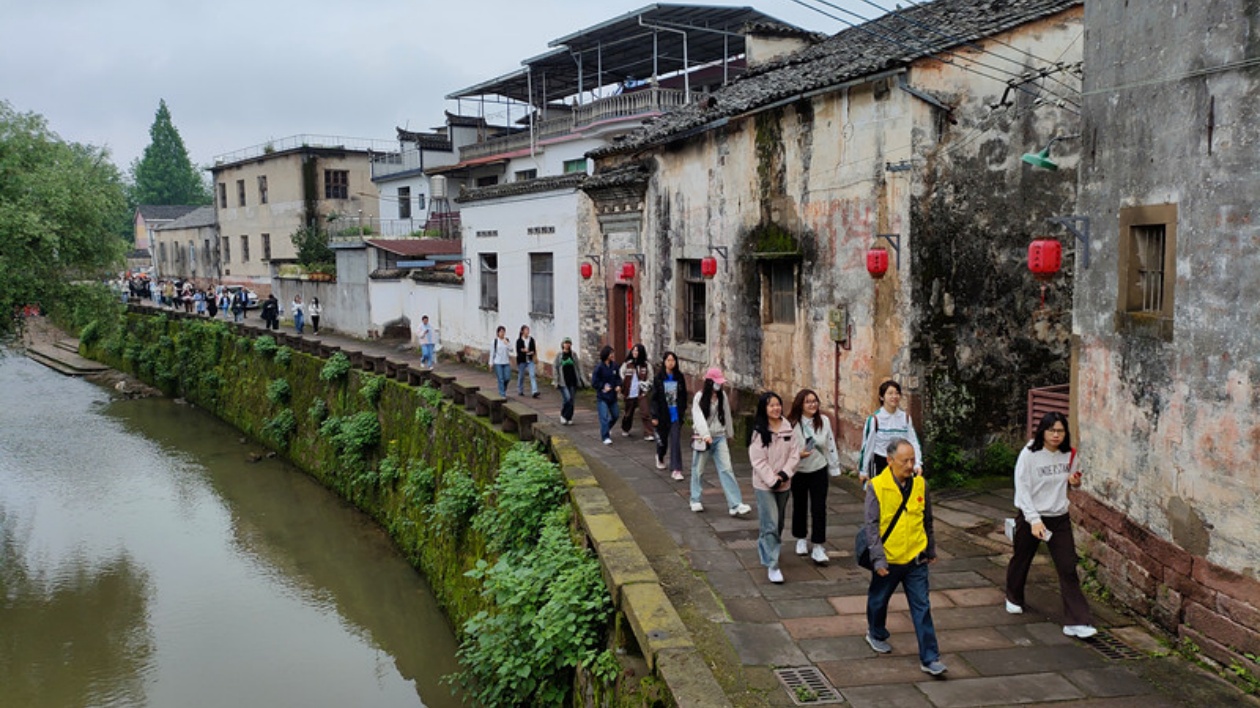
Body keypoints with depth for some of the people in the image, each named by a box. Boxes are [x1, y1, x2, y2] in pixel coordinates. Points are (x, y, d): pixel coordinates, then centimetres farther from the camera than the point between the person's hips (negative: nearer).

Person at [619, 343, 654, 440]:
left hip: (642, 393, -1)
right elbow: (621, 377, 9)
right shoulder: (627, 364, 2)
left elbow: (650, 379, 9)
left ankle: (648, 434, -9)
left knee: (646, 413, -12)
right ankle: (625, 430, 39)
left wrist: (645, 387, -3)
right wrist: (622, 389, 1)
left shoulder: (646, 365, 2)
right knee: (628, 413, 15)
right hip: (630, 393, 1)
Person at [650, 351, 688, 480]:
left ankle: (676, 470, -5)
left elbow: (683, 396, 7)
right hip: (663, 414, -1)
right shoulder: (659, 378, -7)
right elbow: (654, 397, -6)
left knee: (676, 441, -6)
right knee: (663, 438, 14)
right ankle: (660, 457, 46)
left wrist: (682, 411, 4)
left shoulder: (679, 377, -1)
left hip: (676, 414, 1)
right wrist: (655, 416, -9)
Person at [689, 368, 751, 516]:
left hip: (719, 437, 3)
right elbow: (698, 417, -22)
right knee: (698, 469, 9)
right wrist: (705, 434, -35)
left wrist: (729, 433, 23)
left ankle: (735, 505, -10)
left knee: (726, 469, -5)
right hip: (703, 437, -3)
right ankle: (695, 501, 27)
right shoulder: (700, 397, -10)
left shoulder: (722, 396, 4)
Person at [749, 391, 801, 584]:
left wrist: (785, 474, -14)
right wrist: (772, 480, -17)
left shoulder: (788, 429, 1)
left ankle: (766, 551, 40)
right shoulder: (759, 432, -11)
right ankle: (772, 565, -8)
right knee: (770, 524, -10)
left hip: (784, 484, 5)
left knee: (778, 523, 18)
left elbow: (795, 454, 0)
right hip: (764, 485, -5)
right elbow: (758, 461, -13)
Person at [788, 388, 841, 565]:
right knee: (800, 507, 15)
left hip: (819, 471, 1)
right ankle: (801, 540, 35)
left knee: (819, 509, -3)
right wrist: (798, 454, -23)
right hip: (798, 472, -1)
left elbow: (831, 446, 3)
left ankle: (818, 548, 2)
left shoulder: (824, 421, -5)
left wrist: (834, 469, 6)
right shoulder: (792, 423, -13)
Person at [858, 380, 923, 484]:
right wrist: (863, 470, 0)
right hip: (880, 464, -3)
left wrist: (917, 463, -16)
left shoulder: (906, 417, 1)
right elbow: (867, 445, -4)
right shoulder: (874, 419, -10)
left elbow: (913, 441, -2)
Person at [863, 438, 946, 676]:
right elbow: (871, 525, -14)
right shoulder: (877, 486, -15)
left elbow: (927, 520, 11)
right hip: (888, 560, -2)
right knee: (879, 600, 19)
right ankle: (876, 634, 45)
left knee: (922, 608, 1)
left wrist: (931, 550, 19)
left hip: (915, 559, 2)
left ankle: (929, 658, 5)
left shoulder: (920, 484, -2)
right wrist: (878, 558, -20)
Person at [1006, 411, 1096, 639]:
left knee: (1068, 569, -6)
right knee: (1021, 560, 17)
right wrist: (1034, 520, -22)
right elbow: (1022, 489, -16)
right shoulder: (1029, 454, -15)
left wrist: (1076, 482, -8)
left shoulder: (1069, 455, -1)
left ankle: (1076, 622, -5)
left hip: (1060, 518, 3)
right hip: (1031, 517, -3)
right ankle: (1014, 598, 46)